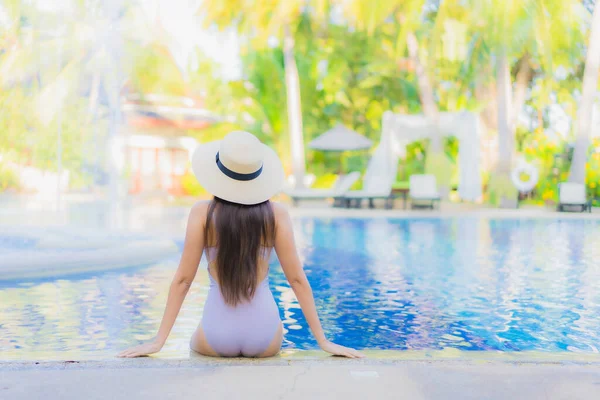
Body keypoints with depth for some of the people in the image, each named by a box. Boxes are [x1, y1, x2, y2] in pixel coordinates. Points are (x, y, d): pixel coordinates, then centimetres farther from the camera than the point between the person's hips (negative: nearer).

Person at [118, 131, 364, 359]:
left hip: (218, 337, -1)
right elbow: (297, 279, -5)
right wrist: (324, 341, 2)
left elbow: (183, 280, -6)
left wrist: (158, 341, 2)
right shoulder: (276, 214, -6)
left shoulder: (202, 214, -8)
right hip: (263, 339, 2)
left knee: (196, 345, 37)